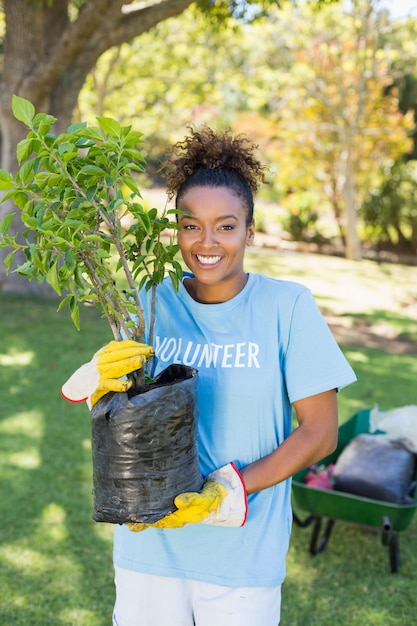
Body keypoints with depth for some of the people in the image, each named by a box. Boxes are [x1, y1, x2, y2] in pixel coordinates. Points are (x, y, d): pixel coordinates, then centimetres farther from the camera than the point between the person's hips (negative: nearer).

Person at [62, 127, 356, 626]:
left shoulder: (287, 305, -10)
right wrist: (101, 382, -20)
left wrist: (228, 493, -18)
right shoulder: (151, 303, -3)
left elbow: (320, 433, -9)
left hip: (244, 553, -2)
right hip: (148, 544, 2)